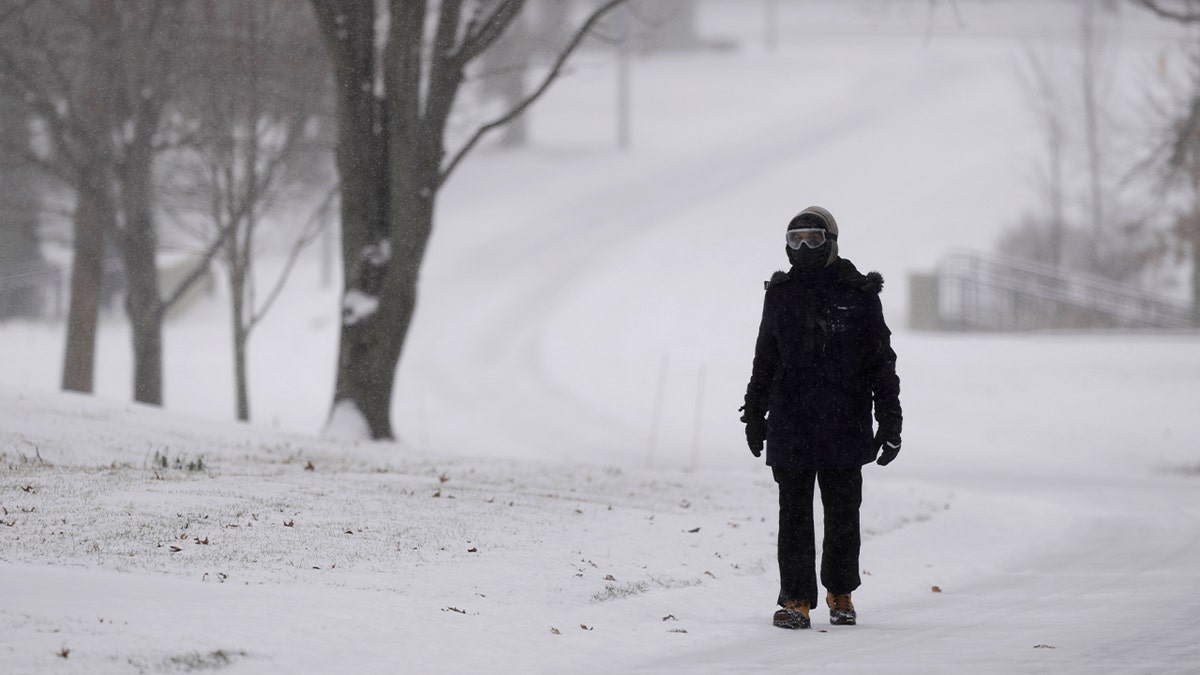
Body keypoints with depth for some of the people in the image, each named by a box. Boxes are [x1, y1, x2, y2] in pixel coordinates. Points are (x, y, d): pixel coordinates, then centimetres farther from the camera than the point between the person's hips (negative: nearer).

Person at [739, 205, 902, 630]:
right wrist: (755, 413, 19)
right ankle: (797, 599, 5)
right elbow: (765, 359, 18)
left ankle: (840, 594, 23)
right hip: (790, 425, 2)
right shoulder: (781, 293, 9)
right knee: (794, 515, 0)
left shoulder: (858, 293, 0)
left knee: (843, 514, 5)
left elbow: (881, 360, 3)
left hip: (845, 424, -2)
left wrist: (890, 419, 1)